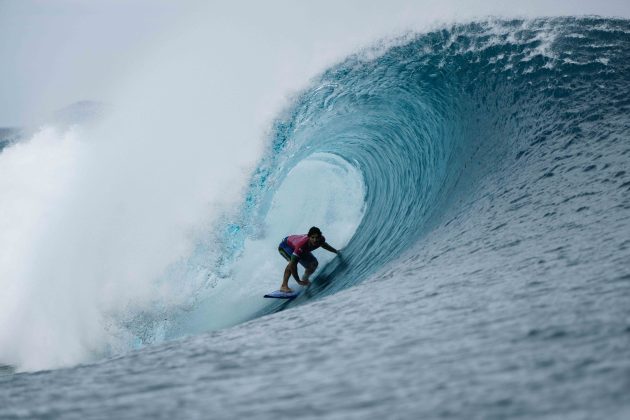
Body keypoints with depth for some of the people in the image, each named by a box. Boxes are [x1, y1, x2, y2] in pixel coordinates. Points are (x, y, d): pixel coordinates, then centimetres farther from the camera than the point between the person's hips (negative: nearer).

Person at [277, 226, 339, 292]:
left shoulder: (321, 239, -27)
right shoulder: (301, 245, -47)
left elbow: (324, 244, 3)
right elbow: (292, 264, -46)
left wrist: (336, 251, 13)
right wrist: (298, 281, -43)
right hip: (285, 245, -7)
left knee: (313, 264, 0)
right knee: (293, 260, -35)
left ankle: (305, 279, 30)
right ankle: (284, 286, -33)